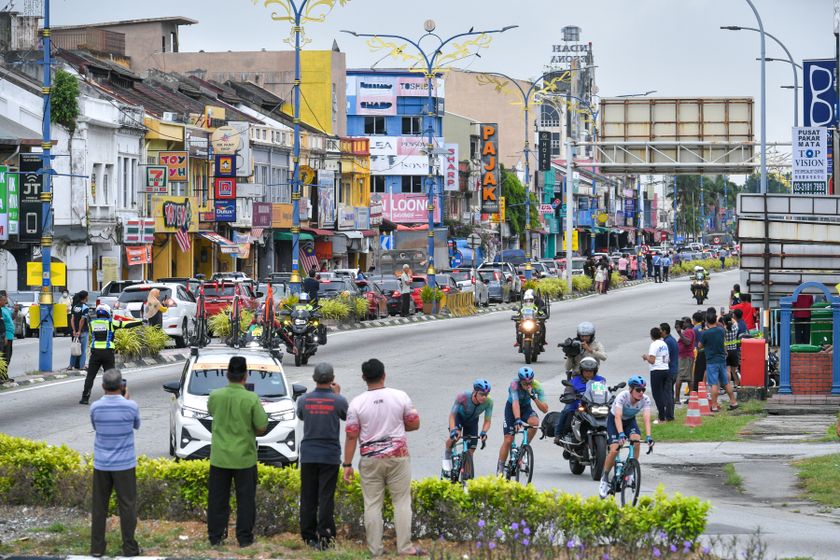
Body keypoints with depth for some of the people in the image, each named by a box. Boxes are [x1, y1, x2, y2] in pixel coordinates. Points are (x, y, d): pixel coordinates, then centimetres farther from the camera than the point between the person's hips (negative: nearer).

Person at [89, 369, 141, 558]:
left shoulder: (95, 407, -8)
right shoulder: (131, 407, -13)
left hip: (101, 464, 2)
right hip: (124, 464, -2)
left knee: (99, 506, 10)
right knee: (127, 506, 6)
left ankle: (97, 548, 13)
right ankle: (129, 548, 9)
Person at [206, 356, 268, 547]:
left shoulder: (215, 396, -7)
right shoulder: (251, 399, -15)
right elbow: (262, 427, -10)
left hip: (219, 457, 2)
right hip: (244, 457, -2)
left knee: (217, 498, 12)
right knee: (245, 499, 9)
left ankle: (215, 537, 16)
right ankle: (244, 537, 10)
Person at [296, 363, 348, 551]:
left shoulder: (304, 400, -4)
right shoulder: (338, 401, -10)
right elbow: (346, 416, 10)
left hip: (308, 455, 2)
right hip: (330, 455, -2)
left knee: (308, 498, 9)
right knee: (326, 498, -1)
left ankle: (308, 537, 12)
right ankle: (324, 538, -5)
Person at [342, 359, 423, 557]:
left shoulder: (357, 403, -6)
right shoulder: (400, 397, -5)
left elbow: (351, 436, -5)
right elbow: (414, 424, 2)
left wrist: (347, 464, 0)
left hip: (370, 459, 0)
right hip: (397, 457, 0)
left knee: (372, 504, 5)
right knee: (402, 502, 6)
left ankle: (375, 549, 6)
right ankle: (405, 547, 5)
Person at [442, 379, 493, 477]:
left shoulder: (488, 402, -31)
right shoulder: (463, 397, -38)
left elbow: (487, 421, -23)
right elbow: (452, 415, -31)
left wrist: (484, 432, -44)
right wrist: (453, 430, -47)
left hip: (472, 421, 3)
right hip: (459, 416, -3)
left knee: (470, 451, -3)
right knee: (454, 436, -33)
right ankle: (446, 460, -8)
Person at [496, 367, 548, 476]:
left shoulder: (536, 386, -25)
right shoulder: (514, 384, -31)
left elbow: (545, 409, -27)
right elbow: (515, 403, -43)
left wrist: (534, 397, -41)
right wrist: (517, 420, -58)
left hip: (526, 407, 2)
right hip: (511, 408, -2)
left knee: (535, 422, -32)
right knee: (508, 440, -10)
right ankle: (500, 469, 3)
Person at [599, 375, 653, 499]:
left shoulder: (645, 400, -23)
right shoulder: (622, 396, -33)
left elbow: (646, 418, -32)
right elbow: (618, 417, -42)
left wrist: (648, 436, -47)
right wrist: (621, 434, -57)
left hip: (630, 420, 3)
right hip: (614, 420, -3)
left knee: (636, 441, -27)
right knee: (614, 450, -18)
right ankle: (605, 479, 0)